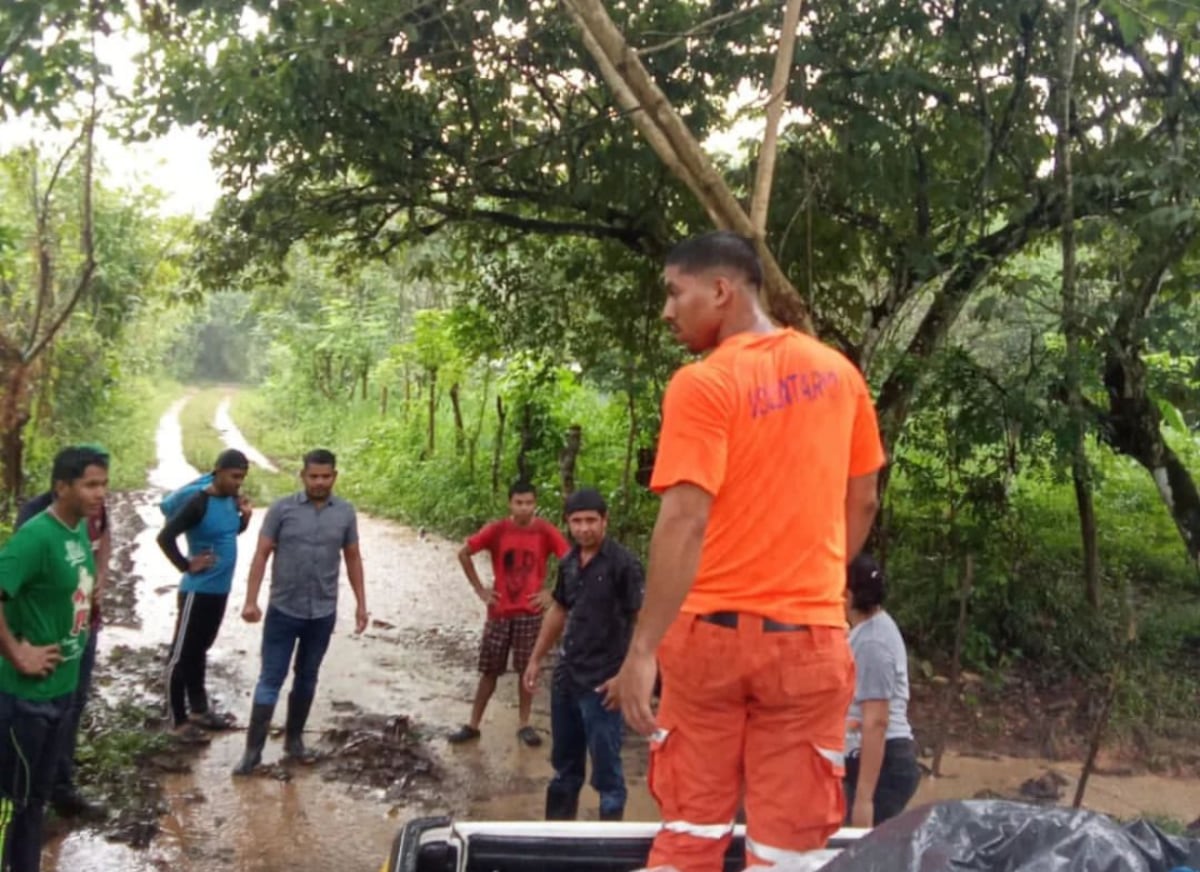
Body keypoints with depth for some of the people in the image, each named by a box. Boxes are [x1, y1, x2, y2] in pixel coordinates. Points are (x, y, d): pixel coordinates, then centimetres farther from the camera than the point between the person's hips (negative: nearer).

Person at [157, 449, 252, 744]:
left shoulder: (231, 498, 2)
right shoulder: (199, 502, -21)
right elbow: (165, 537, -25)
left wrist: (245, 516, -1)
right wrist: (186, 565, -17)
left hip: (220, 588, 8)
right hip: (198, 590, -8)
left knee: (200, 650, 21)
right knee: (182, 654, 2)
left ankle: (199, 710, 32)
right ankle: (180, 721, 10)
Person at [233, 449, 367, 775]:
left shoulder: (345, 513, 1)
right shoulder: (281, 509, -7)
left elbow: (352, 559, 8)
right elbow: (262, 554, -6)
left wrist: (361, 603, 6)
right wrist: (251, 600, -12)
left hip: (323, 613, 3)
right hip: (283, 610, -2)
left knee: (307, 678, 14)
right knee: (271, 679, 0)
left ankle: (294, 739, 29)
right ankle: (253, 750, 6)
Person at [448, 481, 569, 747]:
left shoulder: (546, 532, -8)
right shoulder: (496, 530, -5)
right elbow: (463, 554, 4)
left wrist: (551, 592, -7)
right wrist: (479, 589, 1)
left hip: (530, 612, -1)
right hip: (499, 611, 1)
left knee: (527, 670, 5)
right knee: (489, 670, 7)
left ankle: (525, 725, 17)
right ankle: (473, 725, 16)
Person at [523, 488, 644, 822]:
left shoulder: (623, 564, -14)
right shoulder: (568, 563, 8)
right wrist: (536, 659, 21)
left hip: (603, 683, -7)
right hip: (566, 677, 7)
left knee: (606, 769, 0)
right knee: (564, 764, 19)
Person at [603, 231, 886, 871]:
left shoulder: (704, 385, -12)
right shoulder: (839, 373, 5)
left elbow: (685, 520, -20)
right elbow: (861, 502, 12)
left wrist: (643, 649, -18)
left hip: (712, 630, -3)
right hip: (809, 633, 3)